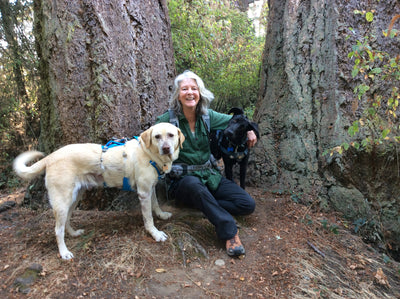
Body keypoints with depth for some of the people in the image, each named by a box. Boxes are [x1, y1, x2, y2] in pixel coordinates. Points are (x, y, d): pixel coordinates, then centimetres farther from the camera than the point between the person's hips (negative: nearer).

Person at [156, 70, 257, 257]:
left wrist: (249, 129, 4)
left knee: (248, 205, -13)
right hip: (183, 179, -4)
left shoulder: (207, 116, 3)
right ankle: (229, 231, -30)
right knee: (193, 183, -43)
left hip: (209, 175, 4)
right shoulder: (168, 119, -7)